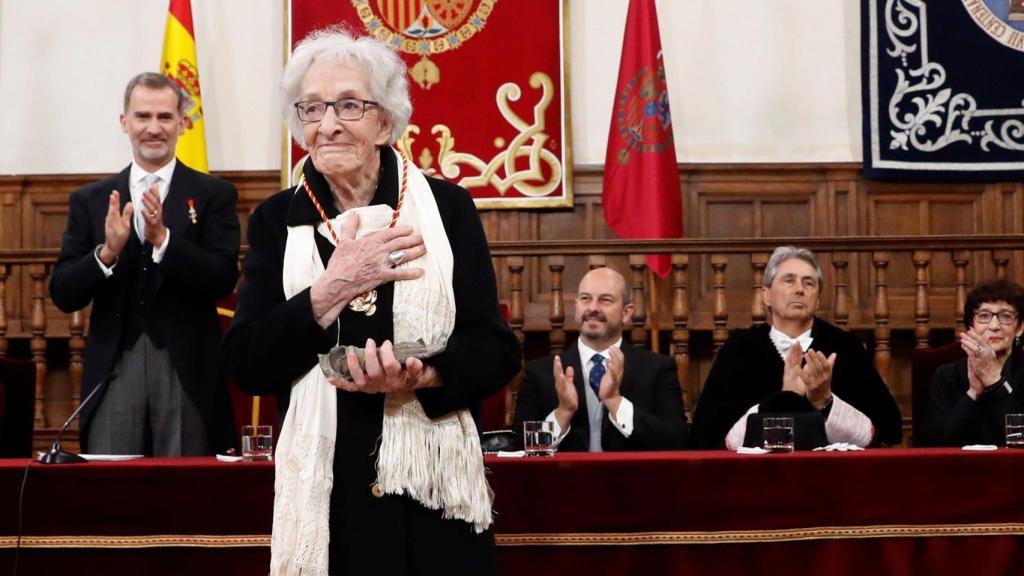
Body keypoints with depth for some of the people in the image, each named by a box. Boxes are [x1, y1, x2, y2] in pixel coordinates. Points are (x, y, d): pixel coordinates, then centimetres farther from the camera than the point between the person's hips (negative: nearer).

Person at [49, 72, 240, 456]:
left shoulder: (213, 195, 4)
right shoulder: (90, 201, 9)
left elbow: (223, 281, -6)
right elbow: (63, 295, 4)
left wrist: (162, 238, -19)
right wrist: (107, 252, -14)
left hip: (188, 374, -1)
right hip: (114, 374, 1)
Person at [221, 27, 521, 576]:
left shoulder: (447, 206, 0)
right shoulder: (275, 220, 3)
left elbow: (497, 348, -1)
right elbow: (245, 364, -4)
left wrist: (418, 376, -18)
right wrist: (332, 288, -14)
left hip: (434, 489, 0)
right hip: (324, 494, 1)